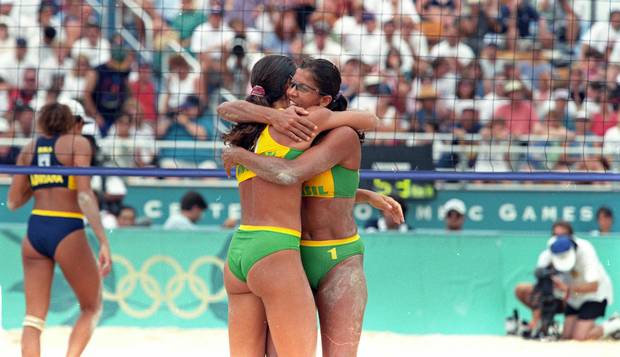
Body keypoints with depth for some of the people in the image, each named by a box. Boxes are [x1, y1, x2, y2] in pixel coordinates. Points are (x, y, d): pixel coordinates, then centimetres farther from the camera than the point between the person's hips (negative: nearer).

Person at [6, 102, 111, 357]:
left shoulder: (29, 149, 14)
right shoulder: (77, 143, 0)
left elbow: (13, 202, 15)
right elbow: (84, 195, -12)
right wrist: (103, 242, -16)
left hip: (34, 231, 4)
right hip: (67, 232, -4)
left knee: (34, 318, 4)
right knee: (91, 308, 13)